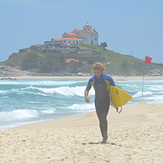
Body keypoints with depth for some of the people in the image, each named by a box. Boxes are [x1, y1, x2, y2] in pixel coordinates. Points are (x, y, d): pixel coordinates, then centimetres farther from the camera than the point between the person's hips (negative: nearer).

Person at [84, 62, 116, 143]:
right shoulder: (92, 80, -2)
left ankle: (105, 134, -6)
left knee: (103, 117, -21)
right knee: (100, 119, 5)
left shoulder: (108, 78, -11)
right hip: (97, 101, 4)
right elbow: (87, 89, 8)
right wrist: (86, 96, -14)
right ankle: (104, 137, 13)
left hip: (106, 100, -4)